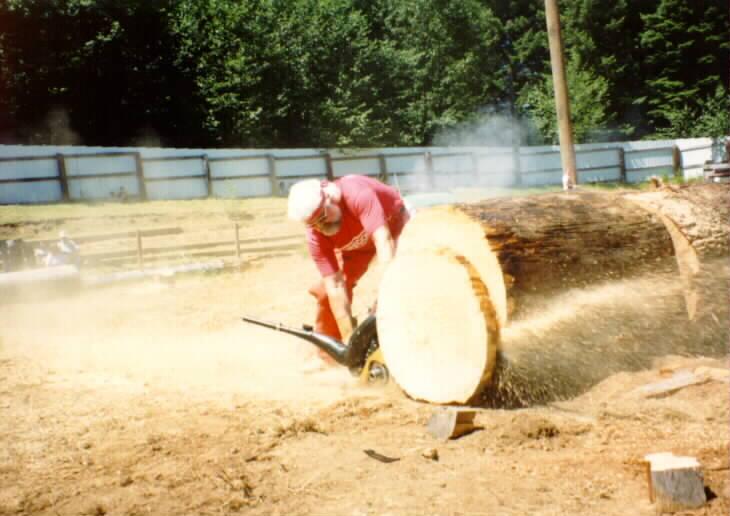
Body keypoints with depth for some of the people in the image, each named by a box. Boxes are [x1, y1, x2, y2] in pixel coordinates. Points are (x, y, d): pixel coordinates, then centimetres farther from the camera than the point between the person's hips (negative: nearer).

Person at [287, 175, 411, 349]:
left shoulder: (357, 195, -46)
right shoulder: (316, 237, -31)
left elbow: (384, 241, -52)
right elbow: (335, 286, -30)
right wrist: (348, 336, -33)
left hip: (393, 224, -3)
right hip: (354, 245, 3)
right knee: (326, 290, -7)